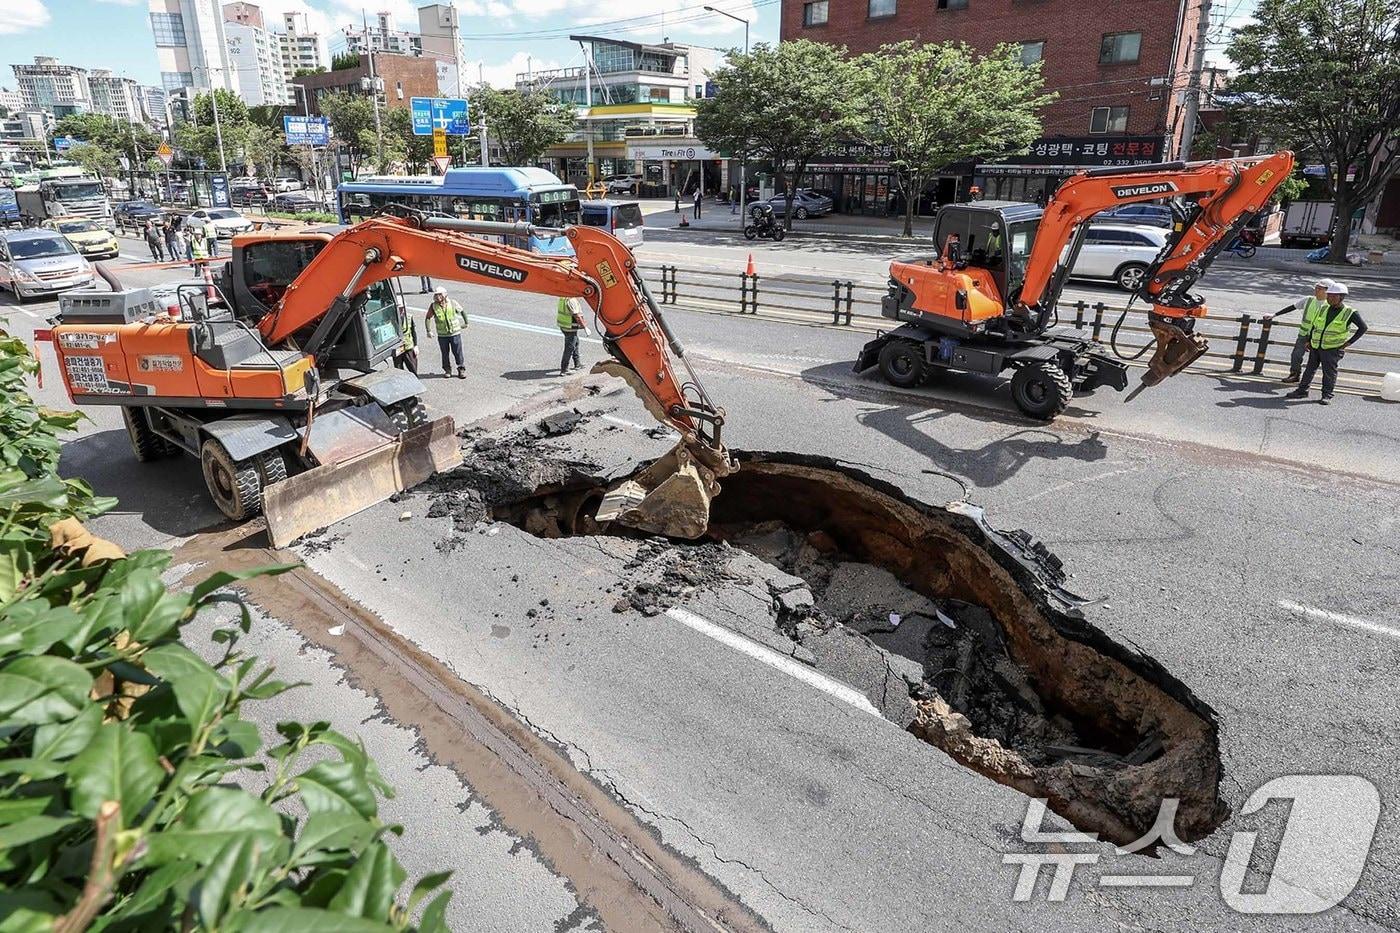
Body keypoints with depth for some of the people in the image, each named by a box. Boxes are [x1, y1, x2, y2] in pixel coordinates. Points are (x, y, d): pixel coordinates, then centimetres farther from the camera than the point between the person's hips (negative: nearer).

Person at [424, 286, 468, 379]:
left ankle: (461, 369, 13)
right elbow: (428, 319, -1)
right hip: (442, 335, 1)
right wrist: (429, 331, -7)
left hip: (455, 333, -1)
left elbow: (462, 312, 11)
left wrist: (466, 323, 16)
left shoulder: (452, 303, -4)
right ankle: (447, 370, 23)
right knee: (445, 353, 8)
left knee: (458, 352, 1)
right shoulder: (433, 306, -5)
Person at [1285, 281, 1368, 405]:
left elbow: (1363, 327, -1)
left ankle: (1327, 396, 5)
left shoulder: (1350, 312, -5)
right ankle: (1302, 391, 19)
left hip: (1333, 348, -5)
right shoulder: (1324, 309, 7)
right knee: (1310, 369, 11)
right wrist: (1309, 341, 11)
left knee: (1329, 371, -2)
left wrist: (1349, 342, -7)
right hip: (1316, 346, 5)